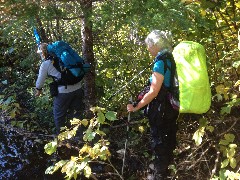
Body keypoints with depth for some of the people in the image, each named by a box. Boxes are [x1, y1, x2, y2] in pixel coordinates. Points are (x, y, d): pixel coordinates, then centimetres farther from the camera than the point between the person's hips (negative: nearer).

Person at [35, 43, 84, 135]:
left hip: (64, 92, -5)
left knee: (59, 117, 14)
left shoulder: (45, 64, 0)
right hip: (78, 88, 5)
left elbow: (40, 80, 11)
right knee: (77, 114, 17)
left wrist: (38, 90, 31)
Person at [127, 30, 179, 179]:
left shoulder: (161, 62, -22)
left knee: (159, 140, 7)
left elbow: (153, 92, -24)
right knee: (169, 137, 22)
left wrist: (136, 107, -17)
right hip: (172, 107, 8)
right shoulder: (172, 59, 3)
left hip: (161, 109, -8)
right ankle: (165, 164, 42)